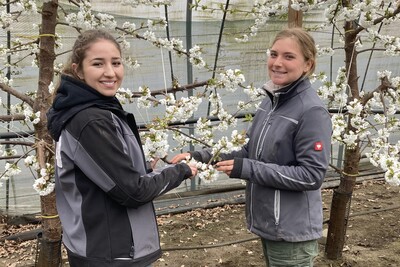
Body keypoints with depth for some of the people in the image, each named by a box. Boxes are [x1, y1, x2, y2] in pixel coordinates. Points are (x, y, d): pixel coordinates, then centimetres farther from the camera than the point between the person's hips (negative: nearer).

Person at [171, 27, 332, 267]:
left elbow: (312, 175, -22)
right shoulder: (271, 100, 3)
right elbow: (253, 152, 10)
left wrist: (246, 169, -24)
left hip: (292, 231, -7)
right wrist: (202, 156, -1)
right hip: (268, 224, 8)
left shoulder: (312, 112, -20)